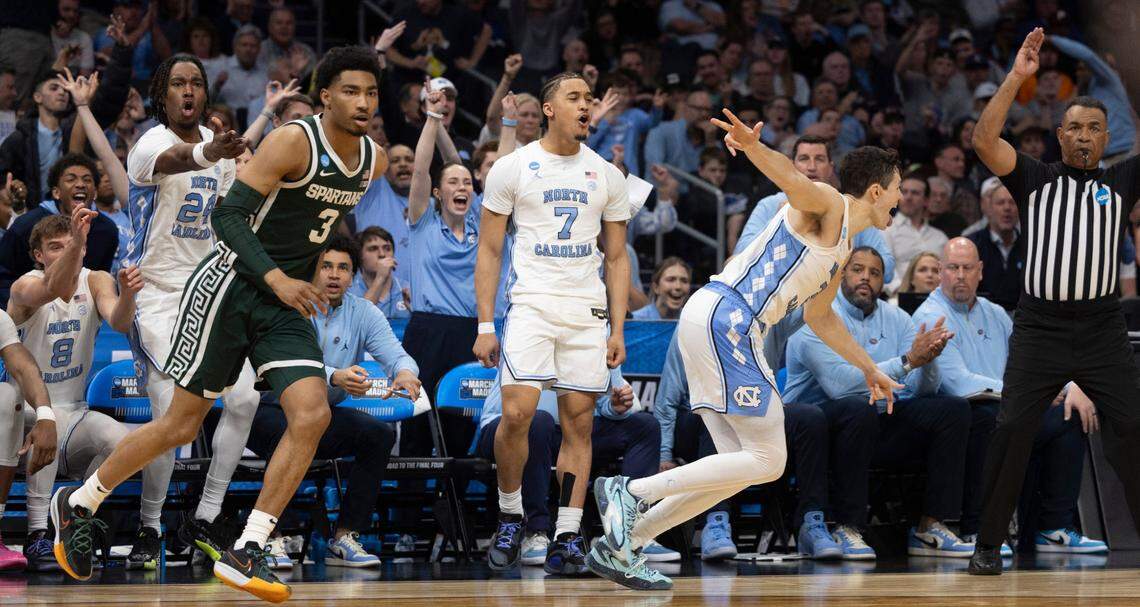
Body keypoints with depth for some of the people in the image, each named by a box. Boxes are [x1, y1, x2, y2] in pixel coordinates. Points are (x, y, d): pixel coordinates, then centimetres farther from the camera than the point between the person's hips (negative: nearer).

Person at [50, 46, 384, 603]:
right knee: (183, 424, 0)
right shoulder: (293, 142, -18)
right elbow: (228, 216, -22)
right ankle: (78, 503, 22)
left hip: (287, 304, 6)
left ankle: (245, 554, -11)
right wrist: (276, 278, -33)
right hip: (231, 284, -6)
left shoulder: (375, 160, 4)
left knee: (312, 416, -15)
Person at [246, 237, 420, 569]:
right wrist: (335, 377, -49)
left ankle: (344, 538, -14)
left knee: (381, 434, -18)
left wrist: (405, 373, -38)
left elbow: (395, 353, -11)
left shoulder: (363, 313, 2)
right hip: (269, 409, -5)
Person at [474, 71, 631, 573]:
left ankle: (568, 536, 4)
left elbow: (617, 257, 14)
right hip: (531, 304, -3)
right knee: (516, 413, -17)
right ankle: (510, 517, 3)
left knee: (578, 424, 0)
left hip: (588, 312, 3)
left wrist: (618, 330, 6)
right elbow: (489, 251, 3)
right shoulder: (512, 168, 2)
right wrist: (485, 326, -4)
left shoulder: (607, 175, 10)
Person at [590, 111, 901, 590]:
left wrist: (868, 368, 48)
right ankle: (630, 491, -11)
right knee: (767, 461, -9)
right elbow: (791, 179, -25)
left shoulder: (843, 248, 26)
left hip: (719, 326, 10)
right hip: (723, 319, -10)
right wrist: (753, 146, -47)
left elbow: (819, 316, 41)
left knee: (743, 466, 8)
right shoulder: (829, 207, -3)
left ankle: (620, 546, 7)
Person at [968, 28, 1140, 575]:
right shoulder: (1035, 180, 7)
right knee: (1011, 432, -6)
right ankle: (988, 544, 2)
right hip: (1039, 329, -1)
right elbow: (984, 140, -7)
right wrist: (1016, 77, -13)